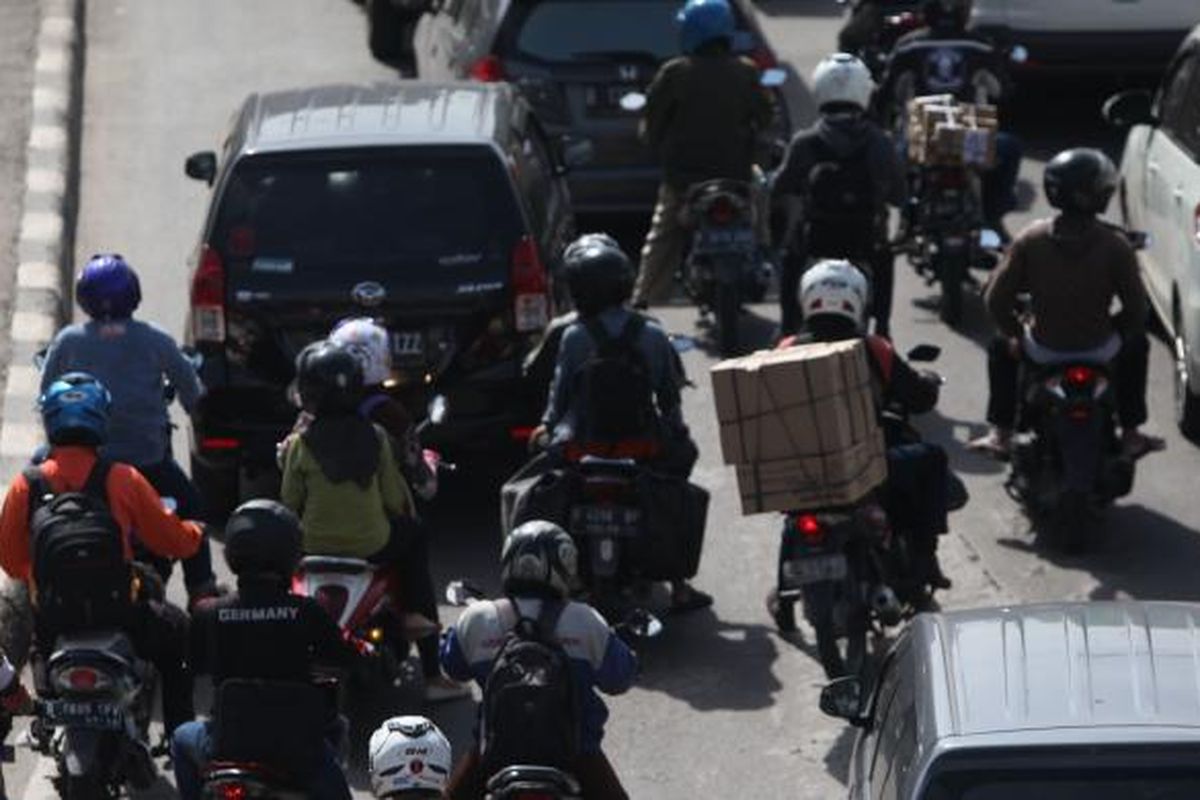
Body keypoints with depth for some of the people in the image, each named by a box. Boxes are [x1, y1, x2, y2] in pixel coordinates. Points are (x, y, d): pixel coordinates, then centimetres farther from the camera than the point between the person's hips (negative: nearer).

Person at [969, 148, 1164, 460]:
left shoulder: (1031, 239, -14)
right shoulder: (1115, 245, -17)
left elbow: (996, 299, -10)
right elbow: (1137, 308, -11)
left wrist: (1014, 335, 8)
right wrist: (1115, 330, 10)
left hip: (1043, 351, 0)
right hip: (1099, 350, 0)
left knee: (1001, 348, 33)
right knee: (1137, 344, 33)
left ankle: (1000, 433, 28)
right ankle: (1130, 434, 34)